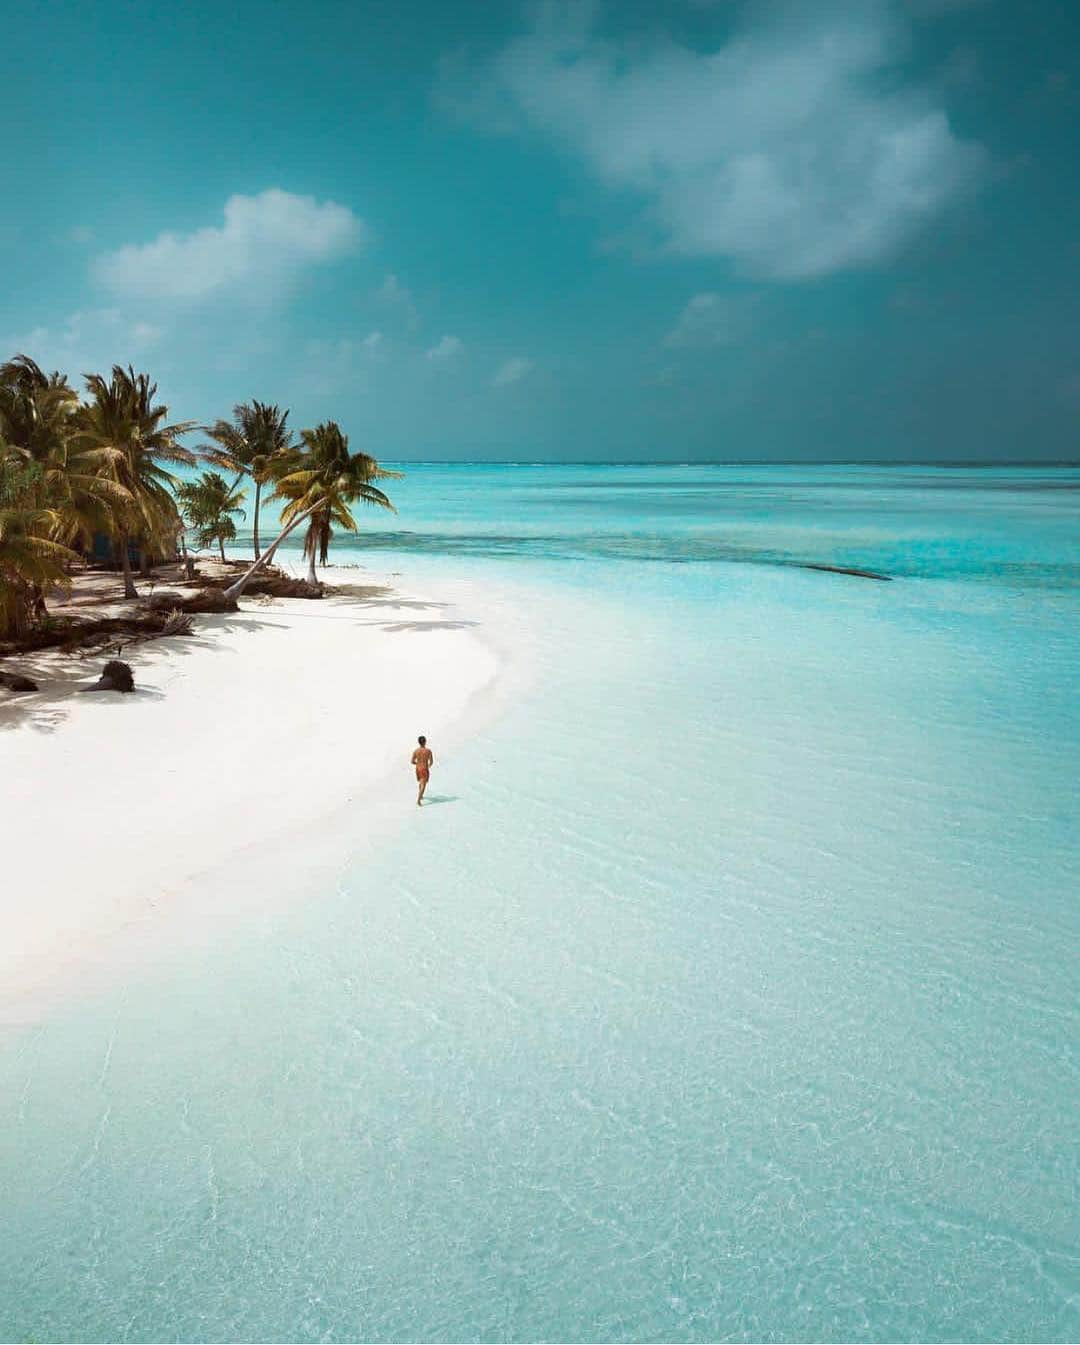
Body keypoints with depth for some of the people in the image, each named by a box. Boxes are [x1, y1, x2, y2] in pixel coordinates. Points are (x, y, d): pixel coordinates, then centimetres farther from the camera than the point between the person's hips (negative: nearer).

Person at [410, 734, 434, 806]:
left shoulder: (416, 751, -5)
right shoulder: (428, 751, -12)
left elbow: (411, 762, -5)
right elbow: (431, 761, -12)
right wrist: (429, 766, 11)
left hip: (418, 769, 5)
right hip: (425, 770, -5)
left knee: (420, 783, 28)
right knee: (423, 785, -6)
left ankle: (420, 796, 45)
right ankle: (418, 800, -20)